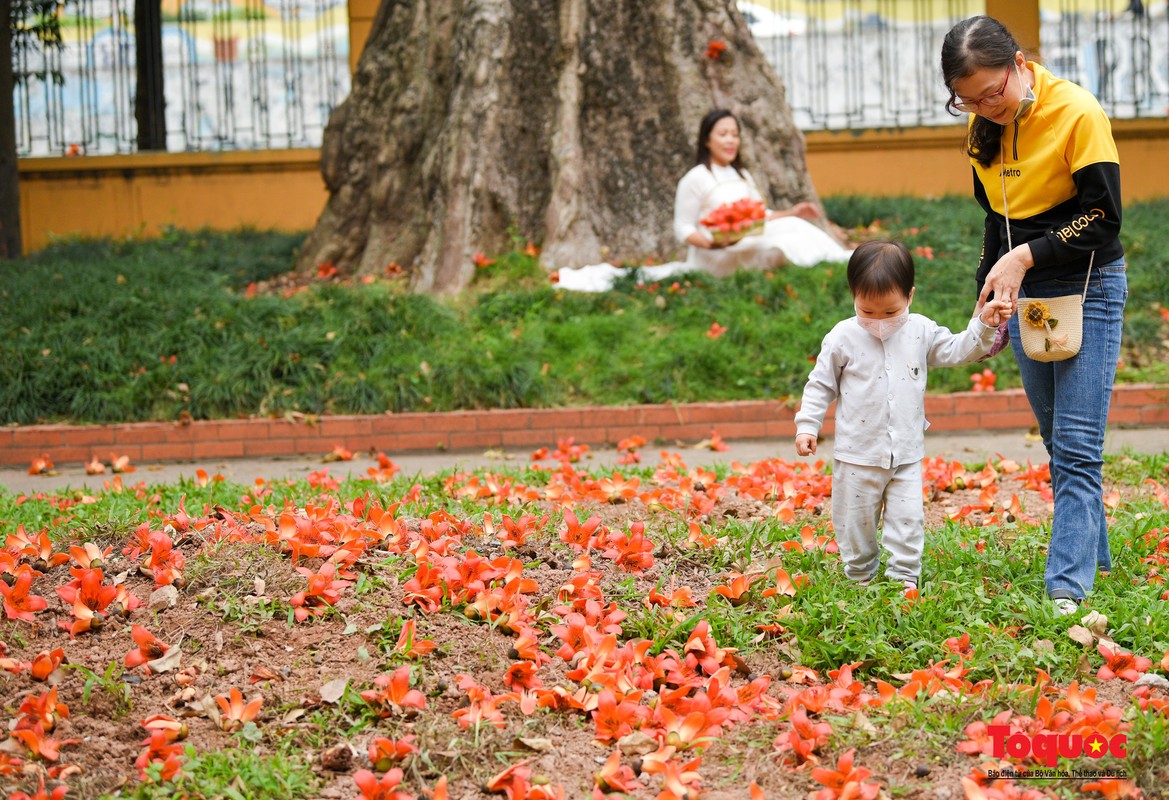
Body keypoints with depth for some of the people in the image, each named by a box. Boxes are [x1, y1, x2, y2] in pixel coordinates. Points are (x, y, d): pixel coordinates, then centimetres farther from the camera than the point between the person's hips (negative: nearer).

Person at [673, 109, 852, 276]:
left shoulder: (742, 176, 20)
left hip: (748, 245, 6)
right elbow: (683, 229, -5)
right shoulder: (695, 179, -3)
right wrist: (709, 243, -24)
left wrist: (790, 213, 2)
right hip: (714, 257, -6)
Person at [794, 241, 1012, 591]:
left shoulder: (921, 332, 0)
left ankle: (904, 577, 7)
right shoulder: (843, 338, -7)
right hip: (858, 455, -2)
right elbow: (821, 385, 0)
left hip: (907, 456, 2)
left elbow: (957, 350, 8)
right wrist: (807, 425, -6)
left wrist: (984, 325, -6)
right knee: (856, 521, 7)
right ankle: (861, 577, 22)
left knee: (907, 518, -1)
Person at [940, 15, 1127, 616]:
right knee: (1059, 442, 11)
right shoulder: (984, 129, 2)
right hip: (1025, 293, 6)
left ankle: (1068, 586, -13)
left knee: (1077, 447, -11)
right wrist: (991, 293, 11)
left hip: (1088, 290, -6)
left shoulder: (1077, 113, -18)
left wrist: (1025, 257, -24)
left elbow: (1103, 219, -18)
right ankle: (1093, 554, 22)